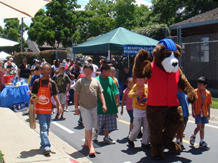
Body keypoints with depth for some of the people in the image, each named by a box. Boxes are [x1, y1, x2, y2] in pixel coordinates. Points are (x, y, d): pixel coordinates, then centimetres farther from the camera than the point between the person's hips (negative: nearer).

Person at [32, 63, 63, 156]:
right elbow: (33, 95, 4)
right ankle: (46, 147, -14)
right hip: (40, 108, -3)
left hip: (48, 108, 3)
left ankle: (43, 143, 28)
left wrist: (59, 105, -2)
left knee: (46, 128, 12)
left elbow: (55, 95, 7)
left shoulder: (52, 83, 3)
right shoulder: (37, 82, -2)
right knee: (43, 127, -11)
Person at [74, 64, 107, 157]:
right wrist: (76, 108, -5)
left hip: (94, 107, 4)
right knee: (88, 127, -8)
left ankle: (86, 142, 31)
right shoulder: (80, 81, -1)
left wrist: (104, 104, 1)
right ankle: (91, 146, -8)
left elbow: (100, 93, 10)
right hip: (84, 107, -4)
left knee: (89, 126, 14)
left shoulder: (96, 81, 8)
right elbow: (76, 95, -1)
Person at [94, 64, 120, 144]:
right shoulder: (97, 80, -7)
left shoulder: (110, 79, 8)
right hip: (100, 105, -5)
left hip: (110, 105, 5)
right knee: (99, 123, 2)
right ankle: (96, 131, 30)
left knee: (108, 123, 10)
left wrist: (117, 101, 8)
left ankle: (106, 137, 22)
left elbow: (115, 92, 13)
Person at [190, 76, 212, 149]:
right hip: (197, 112, -3)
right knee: (199, 126, -12)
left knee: (202, 127, 9)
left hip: (204, 113, 3)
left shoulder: (208, 93, 2)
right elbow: (193, 103, -4)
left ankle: (202, 142, 21)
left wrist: (209, 113, 6)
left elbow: (208, 104, 7)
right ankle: (193, 136, 10)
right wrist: (193, 111, -9)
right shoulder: (195, 91, -5)